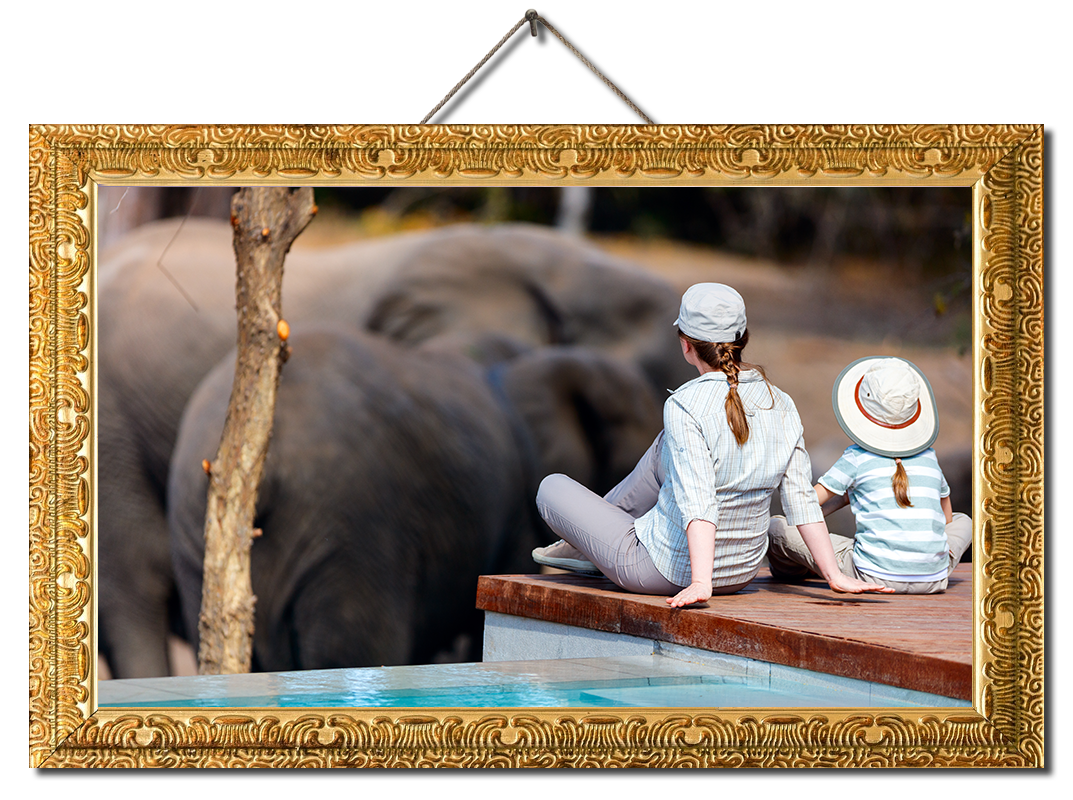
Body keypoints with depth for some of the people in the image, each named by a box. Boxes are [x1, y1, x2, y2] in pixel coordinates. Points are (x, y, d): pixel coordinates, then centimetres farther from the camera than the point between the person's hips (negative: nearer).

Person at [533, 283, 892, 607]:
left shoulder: (685, 406, -23)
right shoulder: (782, 406, -6)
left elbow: (699, 503, -32)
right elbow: (802, 500, -7)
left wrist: (700, 584, -38)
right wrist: (834, 574, -2)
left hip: (668, 571, -7)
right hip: (741, 572, 7)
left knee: (553, 487, 12)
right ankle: (586, 548, 42)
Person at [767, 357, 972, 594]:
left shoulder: (857, 457, 1)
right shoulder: (929, 456, 12)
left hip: (874, 576, -5)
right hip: (933, 579, 5)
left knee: (776, 526, 7)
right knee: (963, 521, 37)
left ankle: (793, 569, 39)